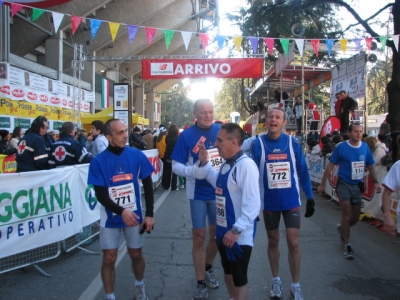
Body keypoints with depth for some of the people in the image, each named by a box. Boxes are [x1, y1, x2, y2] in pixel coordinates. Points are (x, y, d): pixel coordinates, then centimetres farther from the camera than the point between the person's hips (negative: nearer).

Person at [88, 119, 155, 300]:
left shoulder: (137, 156, -9)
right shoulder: (98, 161, -13)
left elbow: (148, 186, -1)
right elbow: (100, 195, -15)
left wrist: (149, 214, -5)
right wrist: (122, 211, -29)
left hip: (135, 216, 2)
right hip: (110, 218, -1)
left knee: (136, 255, 16)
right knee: (109, 259, 5)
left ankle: (139, 285, 43)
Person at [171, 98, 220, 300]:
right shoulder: (186, 136, -10)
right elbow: (176, 165, -9)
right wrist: (194, 171, -26)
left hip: (219, 191, 3)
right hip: (198, 193, -2)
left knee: (216, 234, 15)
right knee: (199, 237, 5)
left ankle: (208, 268, 42)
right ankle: (201, 283, 22)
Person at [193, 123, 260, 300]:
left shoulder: (246, 165, -23)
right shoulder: (226, 164, 7)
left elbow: (252, 204, -27)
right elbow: (218, 183, 24)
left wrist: (236, 230, -25)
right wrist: (204, 163, 13)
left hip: (239, 235, -9)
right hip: (223, 231, 9)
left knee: (239, 278, 10)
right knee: (228, 271, 25)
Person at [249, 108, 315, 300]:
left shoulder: (293, 143, -6)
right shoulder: (258, 143, -8)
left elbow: (303, 171, 1)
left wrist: (310, 197, 2)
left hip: (291, 201, 0)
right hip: (269, 202, 0)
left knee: (293, 243, 2)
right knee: (273, 241, 14)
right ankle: (276, 281, 33)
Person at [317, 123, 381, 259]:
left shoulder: (365, 147, -1)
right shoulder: (341, 147, -11)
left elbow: (370, 165, 10)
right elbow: (330, 166, -6)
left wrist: (375, 181, -2)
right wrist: (322, 183, -6)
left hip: (358, 186, 4)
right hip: (344, 184, -4)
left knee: (355, 217, 12)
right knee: (347, 214, -4)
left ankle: (342, 228, 43)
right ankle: (347, 245, 10)